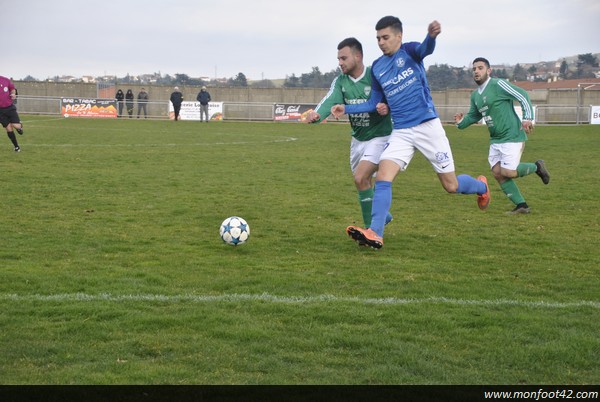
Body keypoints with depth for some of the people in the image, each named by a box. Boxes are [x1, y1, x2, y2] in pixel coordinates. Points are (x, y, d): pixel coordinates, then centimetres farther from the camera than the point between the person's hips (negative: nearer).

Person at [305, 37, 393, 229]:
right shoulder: (341, 81, -3)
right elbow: (330, 101, -20)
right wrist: (316, 114, -42)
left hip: (379, 136, -6)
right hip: (358, 139, 6)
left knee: (360, 178, -20)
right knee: (364, 182, 15)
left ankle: (371, 229, -7)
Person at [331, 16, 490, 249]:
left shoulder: (409, 51, -5)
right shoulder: (376, 68, 9)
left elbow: (426, 49, -31)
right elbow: (375, 103, 19)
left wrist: (431, 36, -55)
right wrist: (347, 109, 7)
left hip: (428, 126, -4)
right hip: (401, 132, 4)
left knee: (451, 186, 3)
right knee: (382, 178, -18)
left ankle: (481, 186, 36)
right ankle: (375, 234, -22)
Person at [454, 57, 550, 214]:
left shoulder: (498, 84, -13)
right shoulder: (475, 95, 12)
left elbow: (522, 96, -14)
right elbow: (474, 115, 23)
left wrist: (528, 118, -22)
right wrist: (461, 122, 2)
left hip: (512, 136, -8)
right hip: (495, 140, 8)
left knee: (507, 172, -15)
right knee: (497, 173, 0)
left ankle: (536, 167, 13)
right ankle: (522, 206, 8)